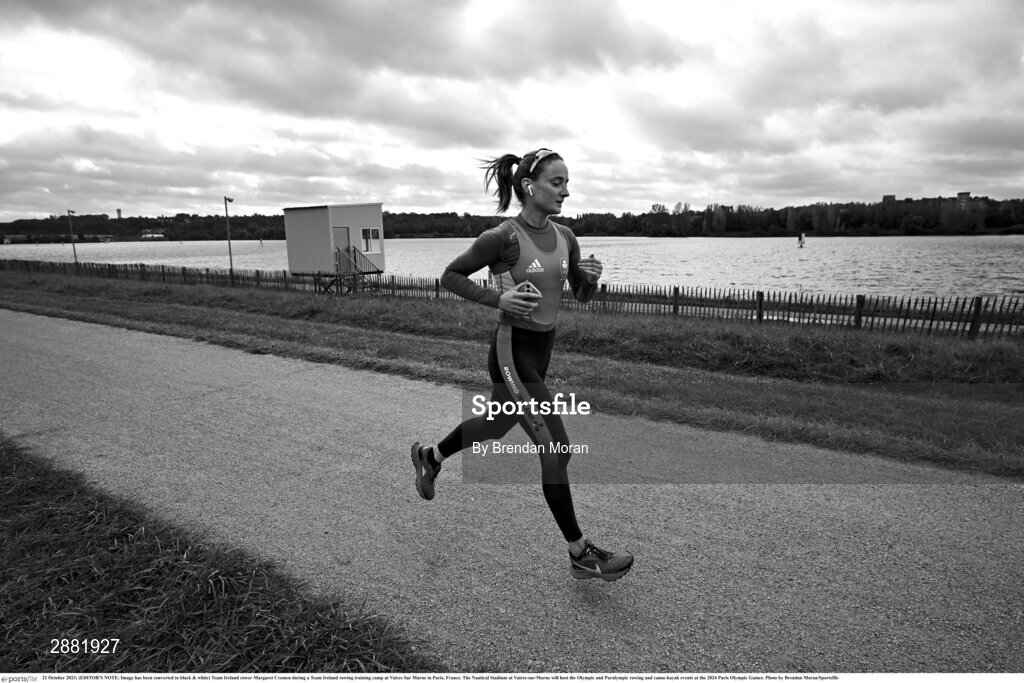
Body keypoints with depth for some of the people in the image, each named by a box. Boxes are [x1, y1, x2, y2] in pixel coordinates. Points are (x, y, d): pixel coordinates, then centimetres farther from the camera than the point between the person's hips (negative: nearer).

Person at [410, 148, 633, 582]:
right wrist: (497, 298, -20)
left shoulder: (564, 238, 4)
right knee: (556, 449, -8)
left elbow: (583, 296, 11)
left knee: (496, 426, 26)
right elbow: (450, 276, -6)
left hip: (541, 350, 8)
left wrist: (592, 276, -11)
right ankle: (580, 555, 9)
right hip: (512, 352, -8)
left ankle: (429, 457, 53)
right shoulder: (503, 237, -16)